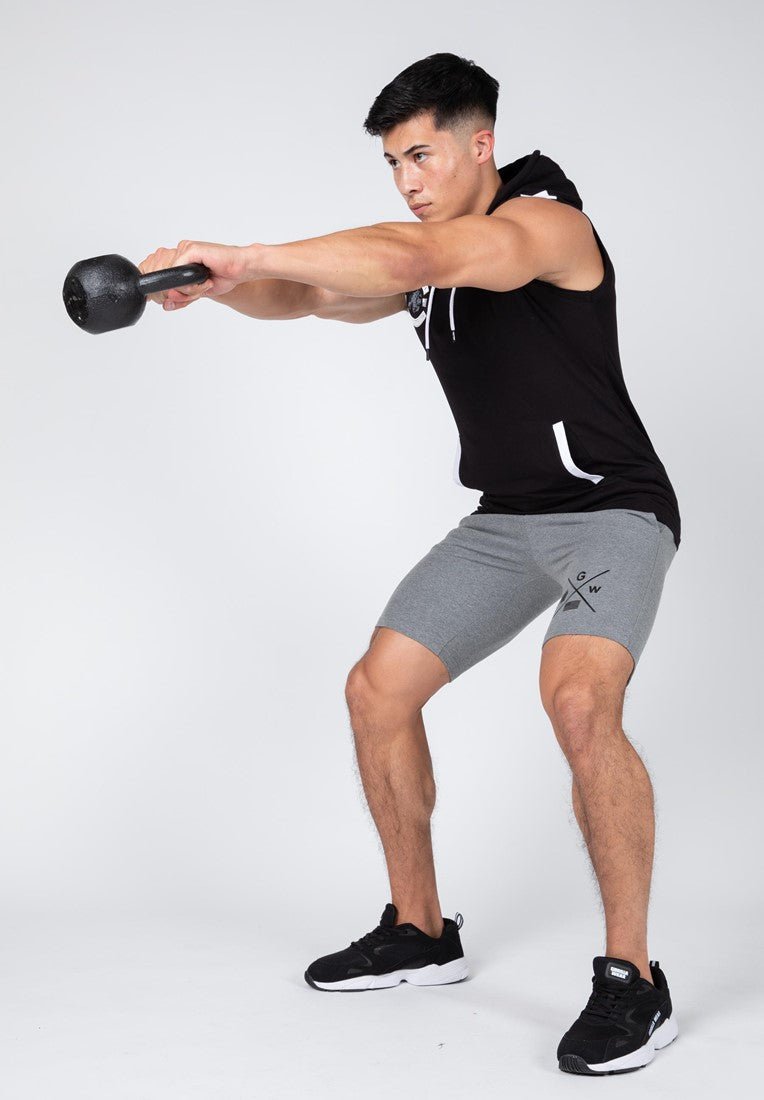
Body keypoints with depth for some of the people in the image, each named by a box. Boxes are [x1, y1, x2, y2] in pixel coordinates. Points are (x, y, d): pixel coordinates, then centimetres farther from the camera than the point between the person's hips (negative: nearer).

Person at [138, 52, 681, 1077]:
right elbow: (315, 296, 1)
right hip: (503, 521, 9)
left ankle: (633, 979, -18)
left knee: (579, 702, -33)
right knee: (378, 689, 5)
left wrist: (243, 252, -40)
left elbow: (415, 259, -35)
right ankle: (420, 930, 20)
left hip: (610, 511, -8)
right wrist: (219, 280, -21)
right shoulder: (431, 253, 9)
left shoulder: (545, 222, -17)